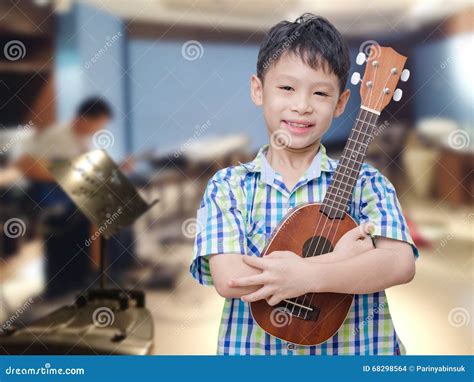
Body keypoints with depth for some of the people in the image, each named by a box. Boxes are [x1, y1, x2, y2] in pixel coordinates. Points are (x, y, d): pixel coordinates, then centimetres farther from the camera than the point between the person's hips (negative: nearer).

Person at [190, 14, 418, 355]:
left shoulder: (363, 182, 3)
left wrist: (306, 276, -22)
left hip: (351, 347, 1)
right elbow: (228, 279, -12)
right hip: (253, 347, 0)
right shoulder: (227, 186, 1)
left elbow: (401, 263, -11)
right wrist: (339, 260, -14)